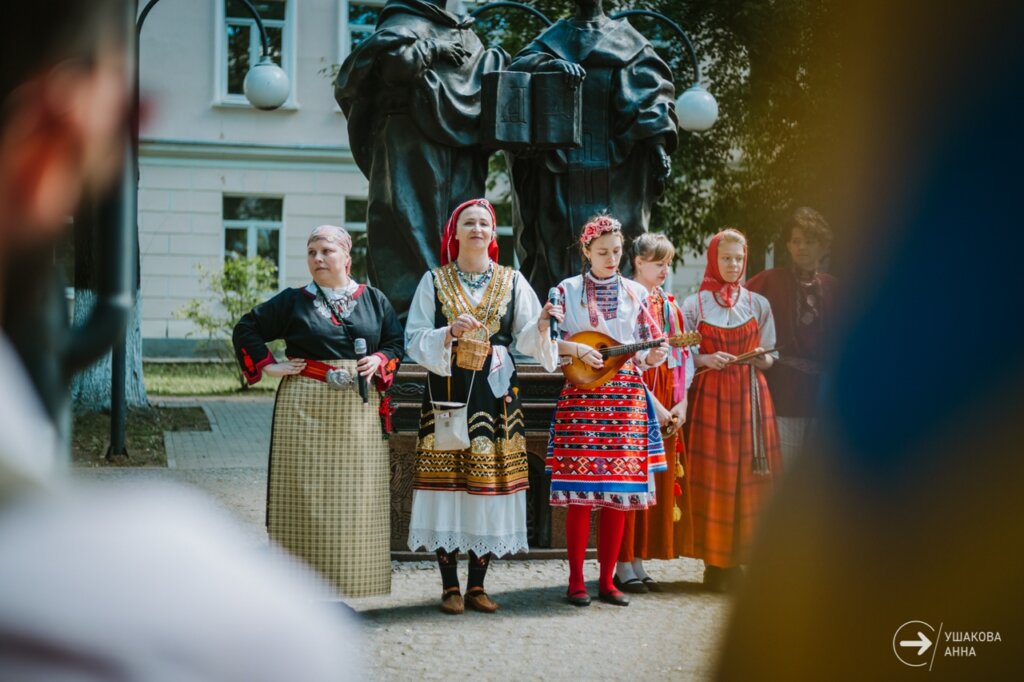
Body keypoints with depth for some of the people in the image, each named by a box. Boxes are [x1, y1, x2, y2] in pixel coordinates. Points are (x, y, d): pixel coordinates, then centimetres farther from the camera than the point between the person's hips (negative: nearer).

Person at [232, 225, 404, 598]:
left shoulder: (373, 300, 10)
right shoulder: (294, 301, 5)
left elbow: (397, 342, 13)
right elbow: (246, 329, 9)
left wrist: (380, 360, -7)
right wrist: (268, 366, -1)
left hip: (359, 412, 2)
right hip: (305, 410, -2)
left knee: (353, 501, 2)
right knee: (306, 497, -2)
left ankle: (342, 589, 11)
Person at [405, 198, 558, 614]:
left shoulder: (512, 281, 10)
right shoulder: (434, 281, 6)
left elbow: (526, 340, 3)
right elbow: (414, 339, 0)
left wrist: (541, 327, -17)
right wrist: (450, 334, -16)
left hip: (496, 393, 2)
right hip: (448, 390, -1)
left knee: (490, 483, 0)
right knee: (448, 480, -4)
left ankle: (477, 585, 10)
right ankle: (450, 586, 4)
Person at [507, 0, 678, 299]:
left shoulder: (628, 42, 13)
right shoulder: (553, 39, 17)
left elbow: (653, 89, 1)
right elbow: (519, 66, -1)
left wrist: (659, 142, -15)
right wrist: (550, 64, -24)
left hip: (616, 170, -1)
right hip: (563, 160, 1)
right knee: (561, 249, -5)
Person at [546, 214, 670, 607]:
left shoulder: (636, 293, 11)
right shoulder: (567, 291, 4)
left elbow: (649, 349, 11)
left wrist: (653, 356, -11)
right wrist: (577, 349, -16)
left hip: (627, 401, 3)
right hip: (581, 400, -3)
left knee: (619, 493, 2)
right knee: (580, 493, -6)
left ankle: (607, 581, 11)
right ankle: (576, 581, 3)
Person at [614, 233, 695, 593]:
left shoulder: (670, 305, 15)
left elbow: (682, 355, 13)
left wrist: (681, 403, 1)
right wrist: (652, 404, -16)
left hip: (668, 405, 7)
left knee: (659, 481, 7)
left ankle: (637, 562, 13)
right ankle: (624, 566, 1)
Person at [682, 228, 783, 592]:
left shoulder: (759, 304, 11)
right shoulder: (694, 305, 6)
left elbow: (770, 359, 12)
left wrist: (761, 358, -9)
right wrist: (705, 359, -14)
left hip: (750, 396, 2)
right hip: (711, 396, -2)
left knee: (750, 476, -4)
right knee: (713, 477, -5)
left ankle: (743, 556, 3)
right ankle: (716, 561, 1)